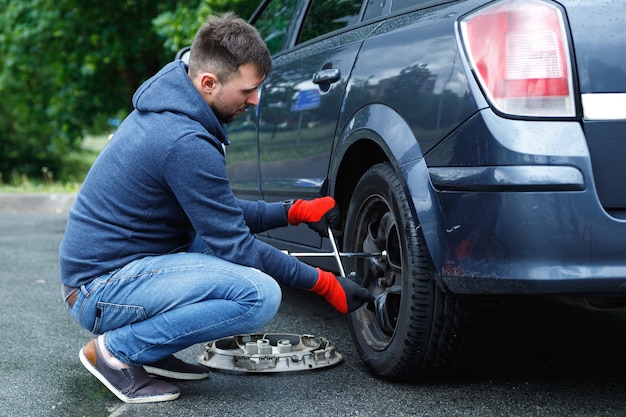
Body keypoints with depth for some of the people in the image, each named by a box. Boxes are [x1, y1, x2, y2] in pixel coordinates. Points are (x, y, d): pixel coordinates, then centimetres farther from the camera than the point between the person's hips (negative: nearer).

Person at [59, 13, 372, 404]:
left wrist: (294, 211, 7)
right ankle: (116, 350, -9)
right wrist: (323, 283, -9)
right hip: (103, 291, -10)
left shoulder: (166, 109, 8)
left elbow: (222, 213, 17)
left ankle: (152, 351, 12)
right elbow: (233, 246, -17)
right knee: (260, 295, -24)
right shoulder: (186, 142, -23)